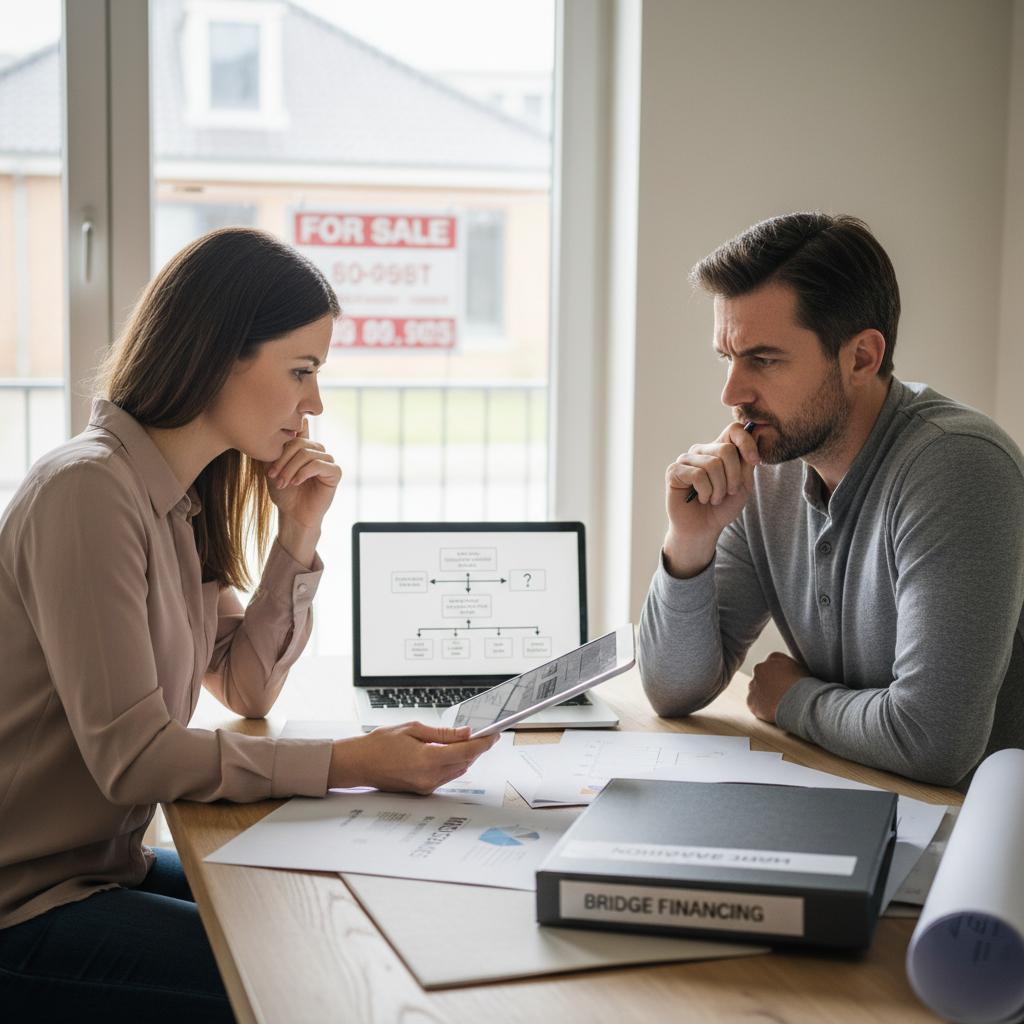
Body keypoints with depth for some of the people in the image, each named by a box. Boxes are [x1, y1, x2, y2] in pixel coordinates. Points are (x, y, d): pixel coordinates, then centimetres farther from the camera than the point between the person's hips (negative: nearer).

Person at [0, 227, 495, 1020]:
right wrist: (352, 764, -26)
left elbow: (246, 691, 10)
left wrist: (298, 537, -2)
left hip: (109, 863, 9)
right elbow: (132, 757, -25)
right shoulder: (88, 491, -21)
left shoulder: (181, 500, 8)